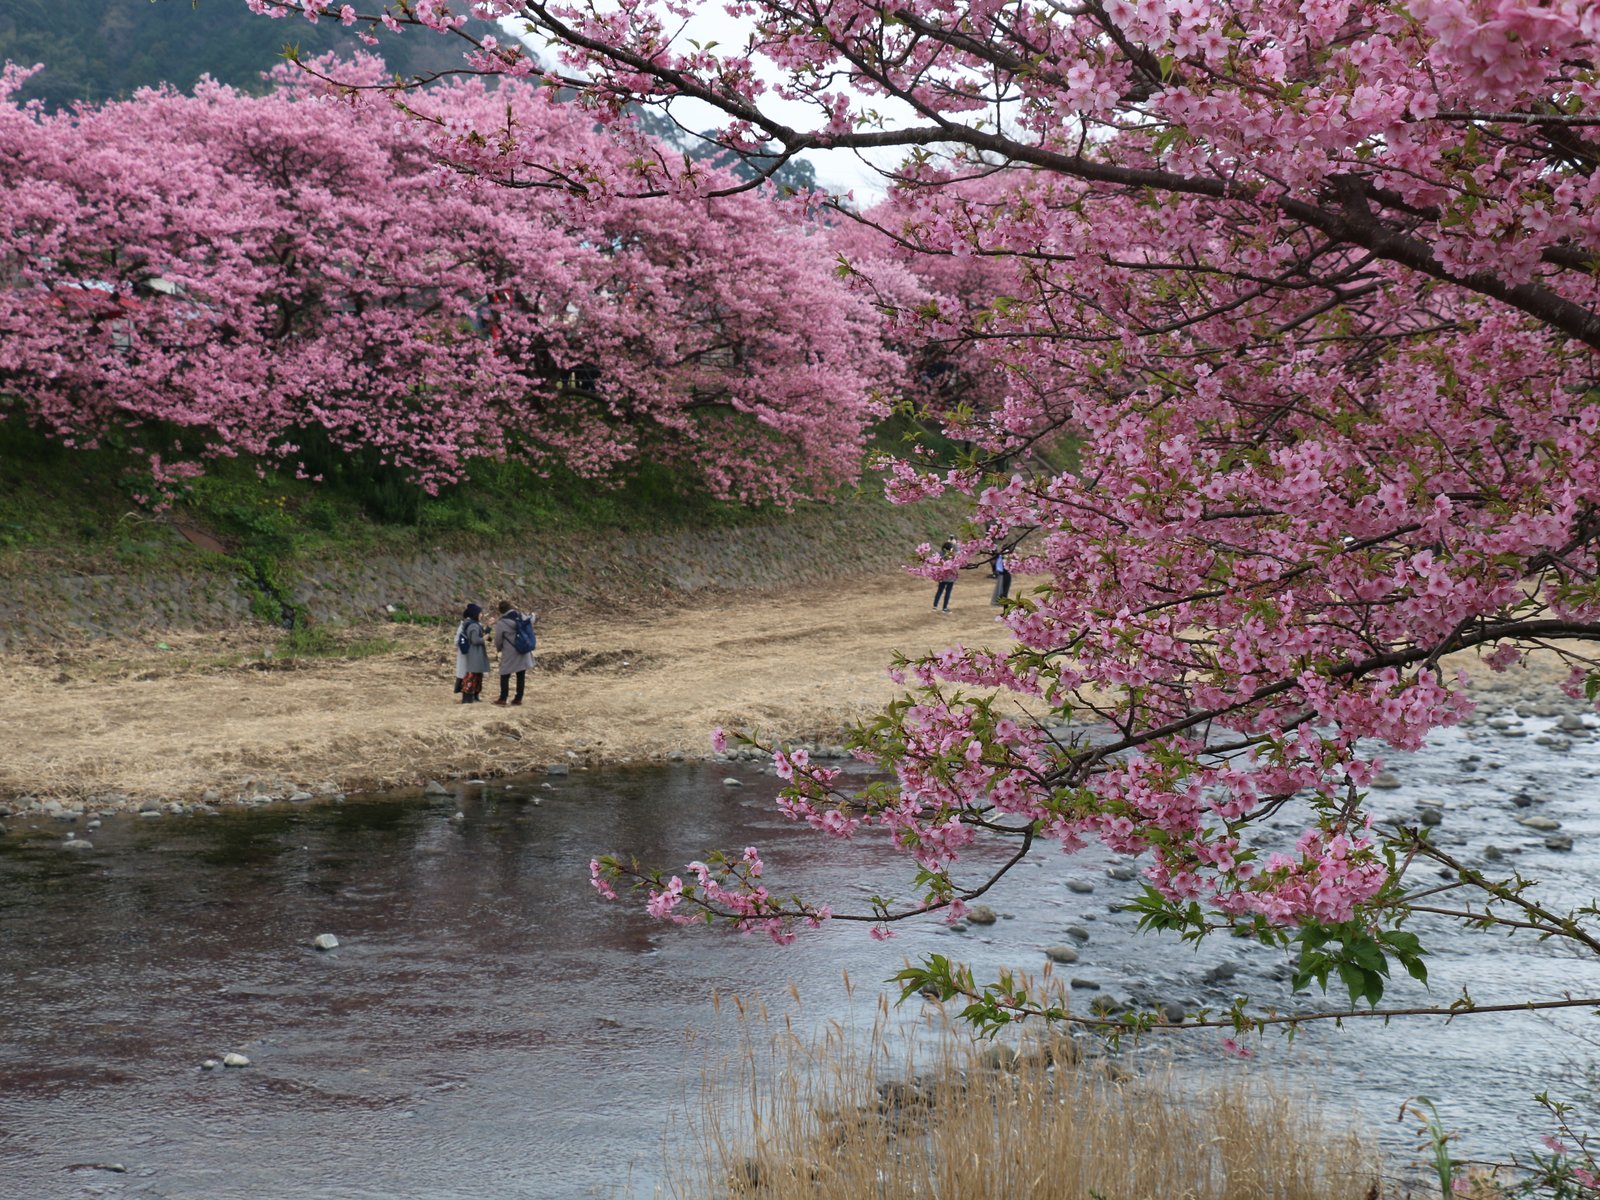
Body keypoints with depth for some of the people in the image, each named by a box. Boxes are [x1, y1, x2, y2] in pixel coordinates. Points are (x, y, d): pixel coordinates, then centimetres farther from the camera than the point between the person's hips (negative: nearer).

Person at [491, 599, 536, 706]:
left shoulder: (501, 623, -14)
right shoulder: (521, 617, 0)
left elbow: (497, 640, -4)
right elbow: (530, 621, 23)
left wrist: (498, 649, 17)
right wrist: (533, 616, 47)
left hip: (509, 654, -5)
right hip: (523, 653, 5)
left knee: (505, 675, 5)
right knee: (521, 676, 10)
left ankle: (503, 698, 1)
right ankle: (519, 698, 12)